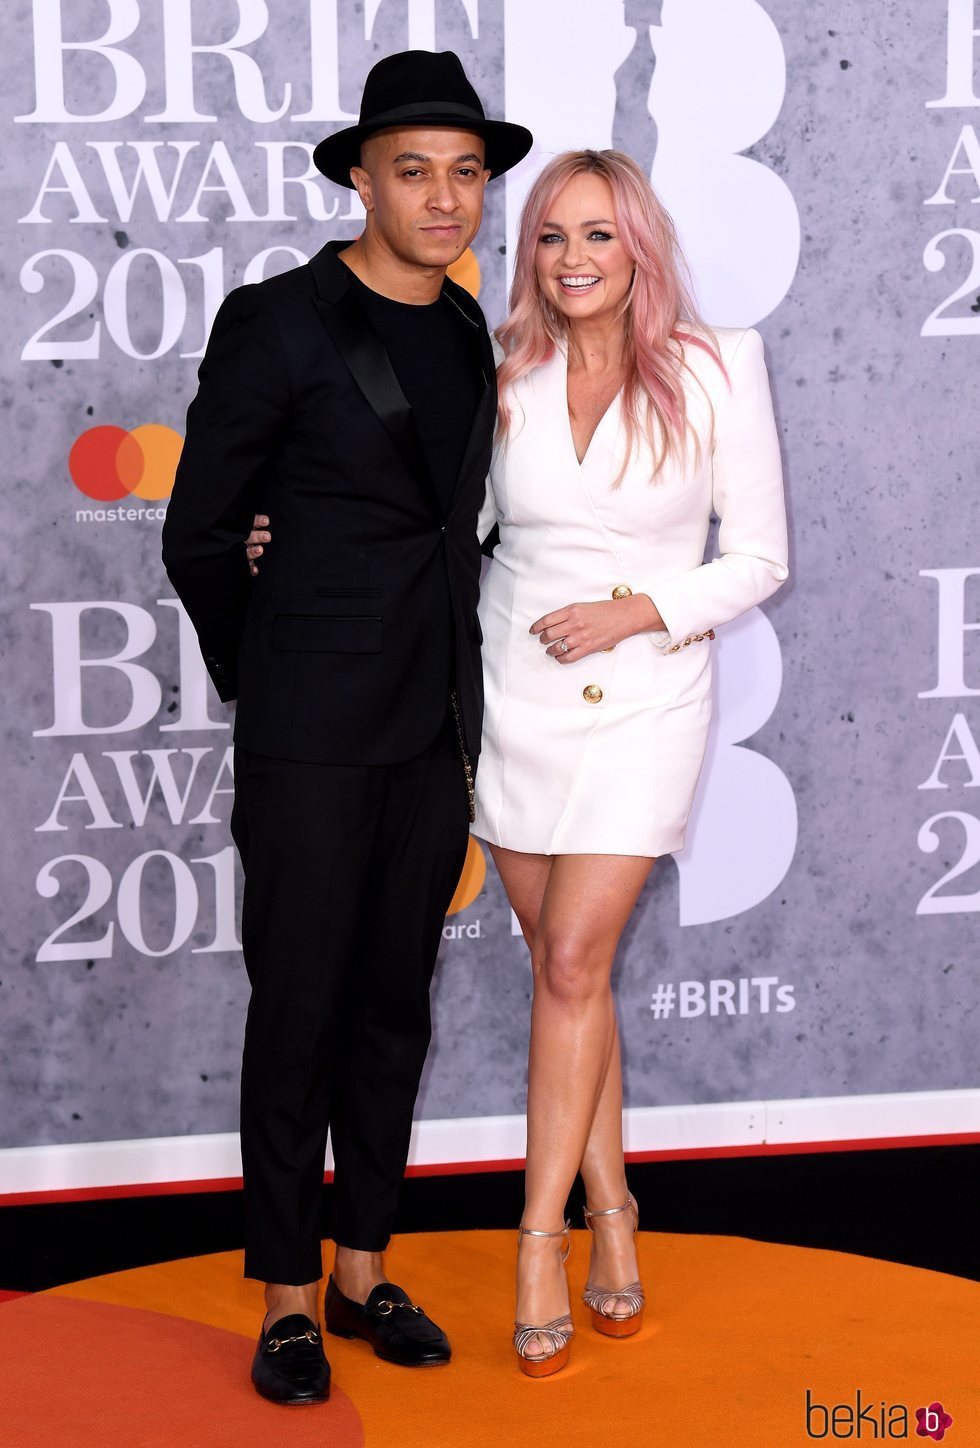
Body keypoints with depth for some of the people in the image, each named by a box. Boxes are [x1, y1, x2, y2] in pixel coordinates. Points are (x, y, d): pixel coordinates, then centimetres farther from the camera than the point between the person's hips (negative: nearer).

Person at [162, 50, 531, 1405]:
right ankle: (289, 1295, 12)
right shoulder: (276, 323, -9)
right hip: (312, 733, -5)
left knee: (394, 1001, 12)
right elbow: (200, 534, -3)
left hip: (435, 729, 6)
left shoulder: (472, 337, 9)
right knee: (299, 1006, 1)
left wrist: (458, 680, 14)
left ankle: (366, 1271, 23)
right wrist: (266, 684, 5)